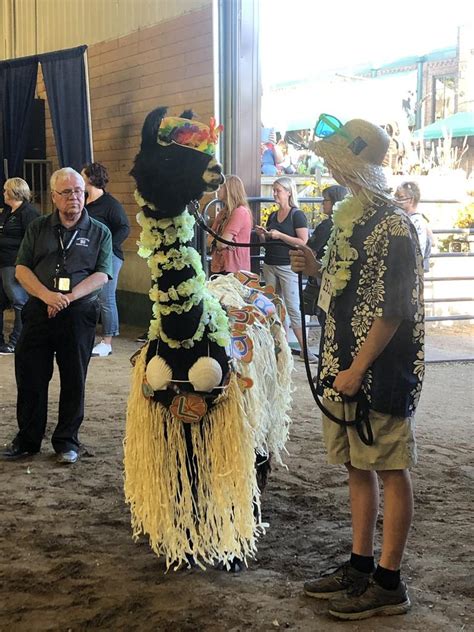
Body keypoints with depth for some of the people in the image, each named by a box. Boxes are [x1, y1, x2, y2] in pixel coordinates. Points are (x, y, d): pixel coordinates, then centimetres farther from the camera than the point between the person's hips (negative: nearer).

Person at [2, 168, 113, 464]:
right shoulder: (37, 228, 10)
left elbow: (101, 275, -4)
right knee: (30, 376, 3)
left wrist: (69, 297, -17)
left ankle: (67, 440, 17)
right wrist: (47, 295, -14)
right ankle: (28, 438, 17)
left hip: (80, 314, -2)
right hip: (39, 311, 2)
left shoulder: (100, 232, 5)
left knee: (74, 379, 4)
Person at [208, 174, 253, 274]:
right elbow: (209, 239, 9)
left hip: (233, 270, -8)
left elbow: (223, 243, -17)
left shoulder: (240, 212, -12)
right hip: (219, 267, 8)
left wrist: (213, 241, 2)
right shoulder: (223, 212, 15)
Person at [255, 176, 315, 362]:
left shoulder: (297, 215, -6)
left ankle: (304, 349, -7)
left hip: (288, 266, -7)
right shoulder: (272, 216, 15)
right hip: (270, 265, 7)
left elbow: (303, 242, -15)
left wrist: (280, 235, -18)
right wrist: (263, 235, 2)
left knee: (293, 308, -10)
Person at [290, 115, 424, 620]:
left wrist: (358, 369, -19)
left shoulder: (392, 226, -16)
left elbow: (392, 308, -19)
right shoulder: (349, 215, 12)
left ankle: (389, 583, 11)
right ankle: (361, 566, 26)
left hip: (379, 370, -9)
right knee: (357, 465, 15)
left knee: (390, 469, 1)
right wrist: (317, 268, 5)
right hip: (344, 363, 9)